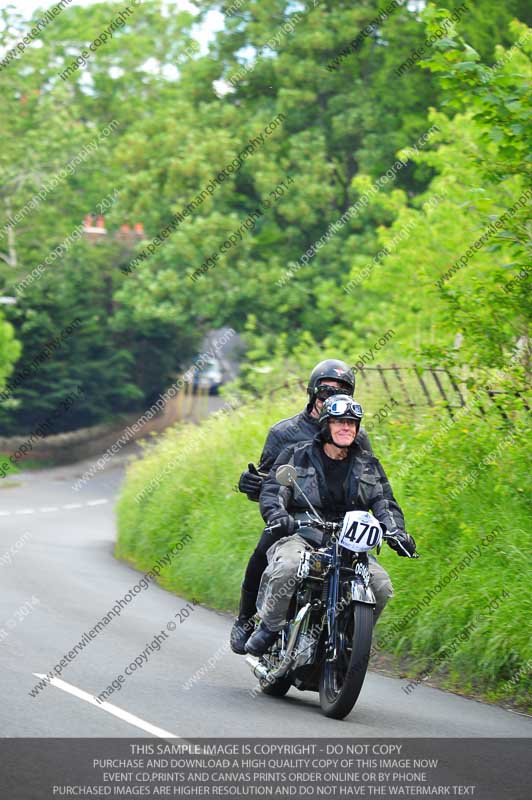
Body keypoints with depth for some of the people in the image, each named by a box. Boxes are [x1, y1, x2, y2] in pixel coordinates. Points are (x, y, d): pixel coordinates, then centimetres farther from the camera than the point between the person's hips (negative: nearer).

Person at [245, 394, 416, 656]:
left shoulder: (368, 465, 15)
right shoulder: (296, 455, 6)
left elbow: (385, 502, 9)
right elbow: (272, 490, -1)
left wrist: (396, 531, -12)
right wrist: (277, 515, -24)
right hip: (300, 536, -3)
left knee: (381, 586, -21)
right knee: (288, 567, -38)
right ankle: (269, 627, -15)